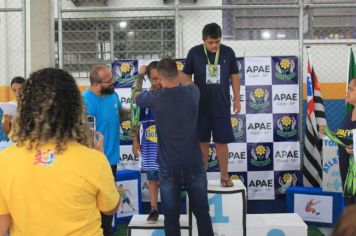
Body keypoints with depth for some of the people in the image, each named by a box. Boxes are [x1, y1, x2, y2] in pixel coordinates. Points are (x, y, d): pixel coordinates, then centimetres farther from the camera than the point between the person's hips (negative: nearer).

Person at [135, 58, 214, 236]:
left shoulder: (154, 98, -9)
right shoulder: (192, 92, -5)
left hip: (169, 168, -1)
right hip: (194, 166, 2)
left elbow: (136, 98, 14)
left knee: (171, 217, 10)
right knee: (202, 213, 16)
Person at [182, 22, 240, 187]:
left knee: (222, 142, 5)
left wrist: (237, 99, 4)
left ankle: (224, 175, 18)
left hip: (222, 106, 0)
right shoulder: (194, 53, -6)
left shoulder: (228, 52, -3)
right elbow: (187, 76, 2)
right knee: (202, 142, 8)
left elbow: (234, 76, 6)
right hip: (200, 106, 0)